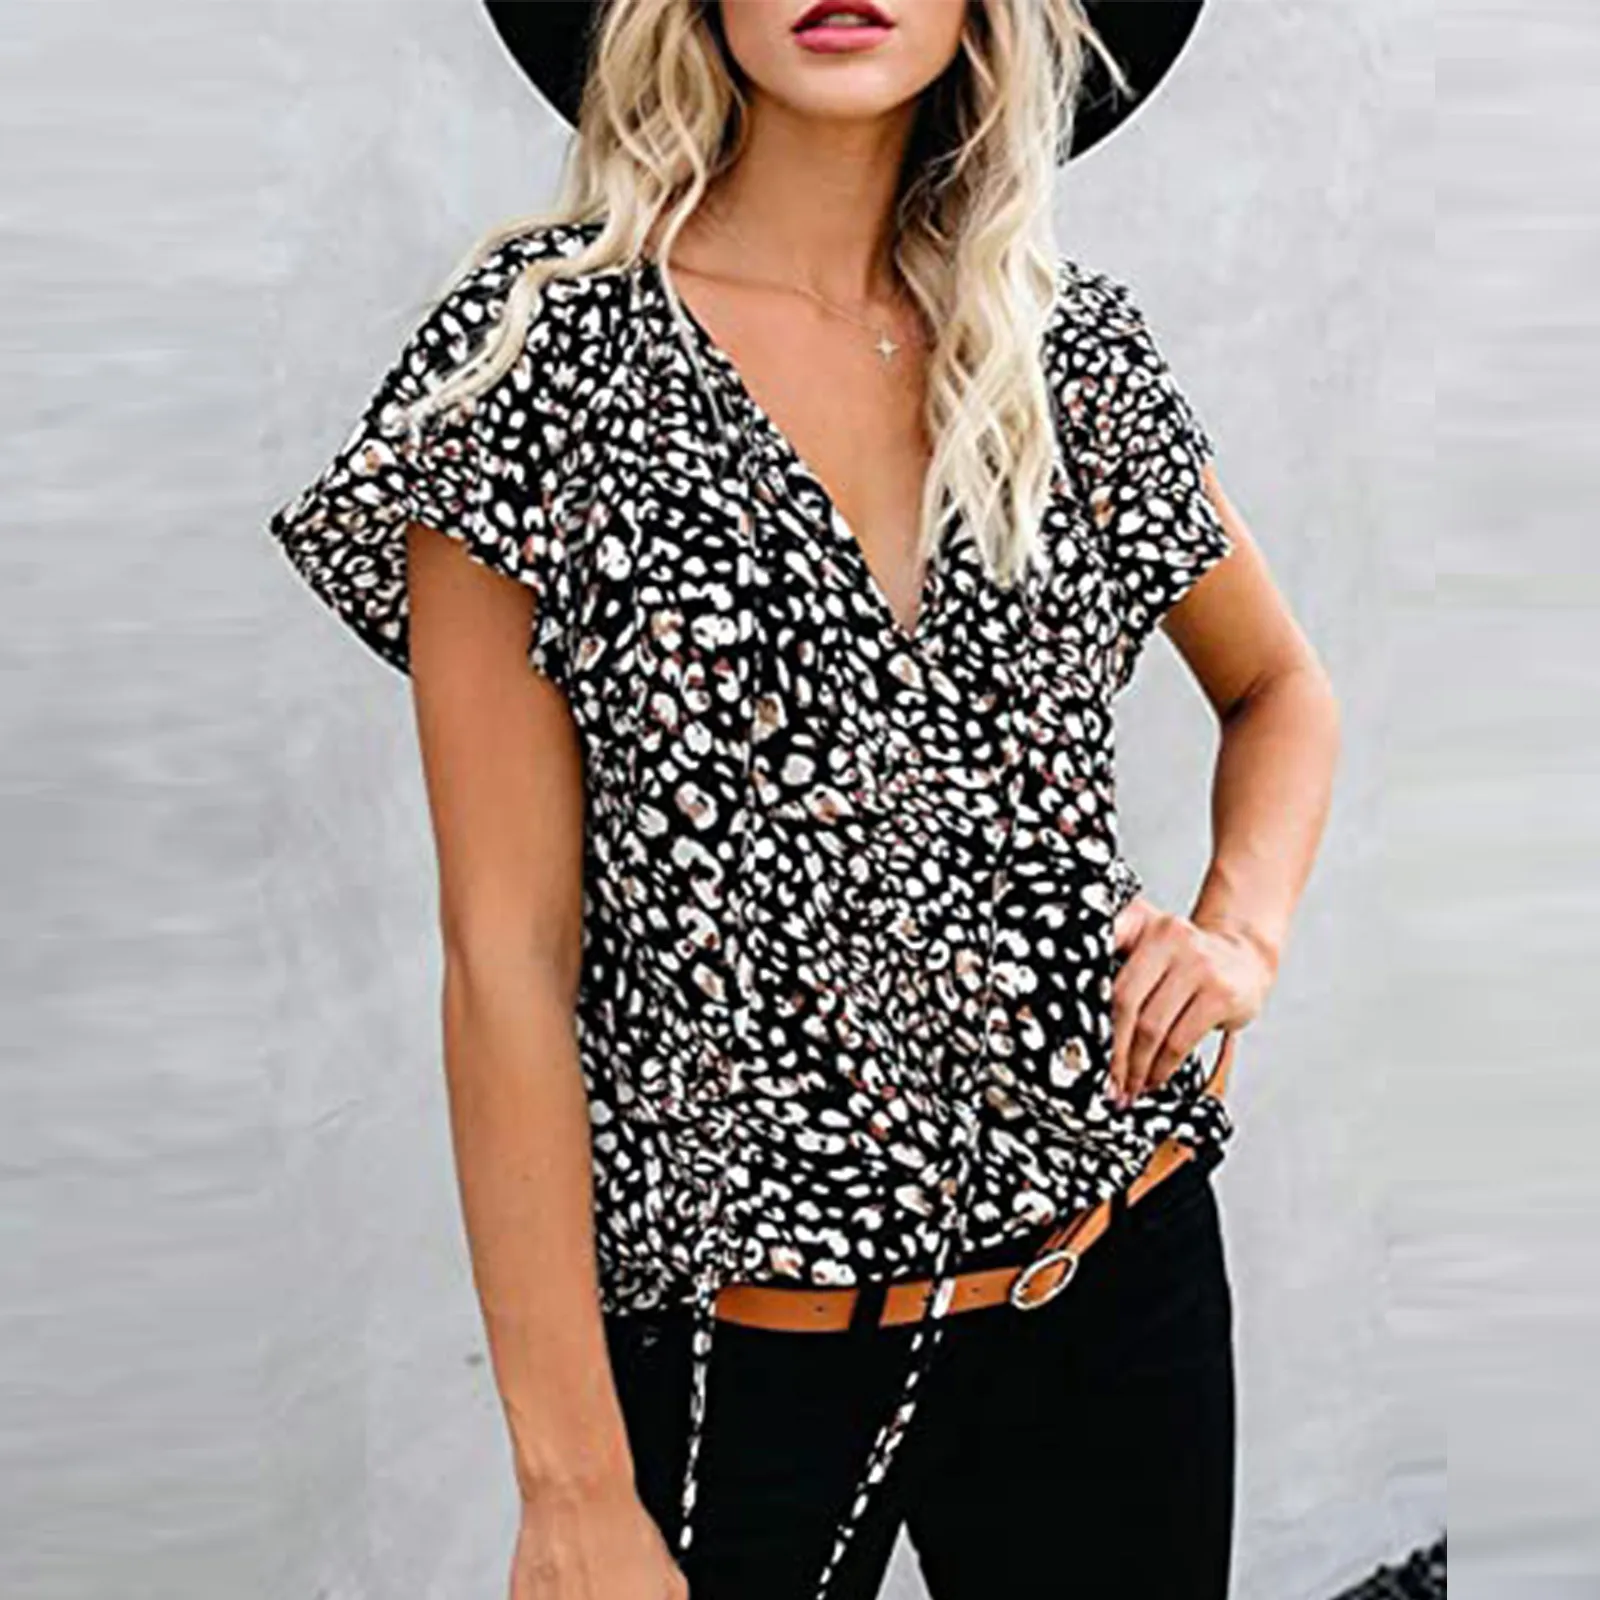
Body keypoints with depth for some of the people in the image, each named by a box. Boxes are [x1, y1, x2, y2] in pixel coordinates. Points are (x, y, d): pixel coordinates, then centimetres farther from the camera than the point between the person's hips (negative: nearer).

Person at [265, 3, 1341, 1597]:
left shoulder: (1077, 343, 1)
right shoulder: (543, 345, -10)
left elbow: (1279, 685, 19)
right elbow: (508, 952, -11)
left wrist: (1241, 929, -1)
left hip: (1114, 1271, 4)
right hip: (736, 1343, -3)